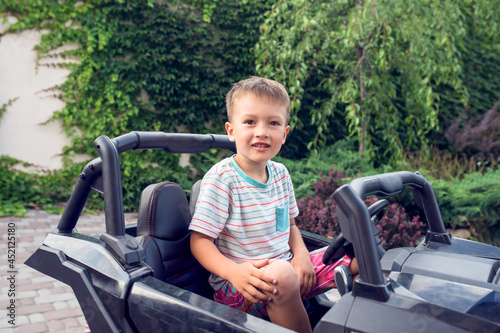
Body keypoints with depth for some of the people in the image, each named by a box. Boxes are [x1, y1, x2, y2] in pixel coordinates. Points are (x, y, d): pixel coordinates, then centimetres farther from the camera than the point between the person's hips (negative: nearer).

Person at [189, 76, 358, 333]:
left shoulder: (280, 174, 6)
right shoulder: (221, 179, -15)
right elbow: (200, 241, -16)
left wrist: (301, 254, -3)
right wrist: (233, 271, -33)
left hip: (285, 269, 7)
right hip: (237, 289, -6)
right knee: (282, 275, -38)